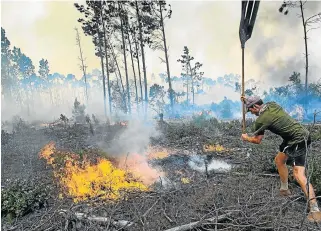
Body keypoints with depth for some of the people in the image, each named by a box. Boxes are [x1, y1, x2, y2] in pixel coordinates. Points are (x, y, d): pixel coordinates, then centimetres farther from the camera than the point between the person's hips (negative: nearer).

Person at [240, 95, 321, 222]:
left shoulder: (260, 120, -17)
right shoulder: (272, 104, 3)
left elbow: (257, 140, -1)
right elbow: (262, 106, 30)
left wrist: (246, 138, 17)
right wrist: (248, 101, 28)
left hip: (299, 140, -10)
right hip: (302, 134, 10)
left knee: (299, 174, -17)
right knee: (279, 160, 20)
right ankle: (284, 189, 32)